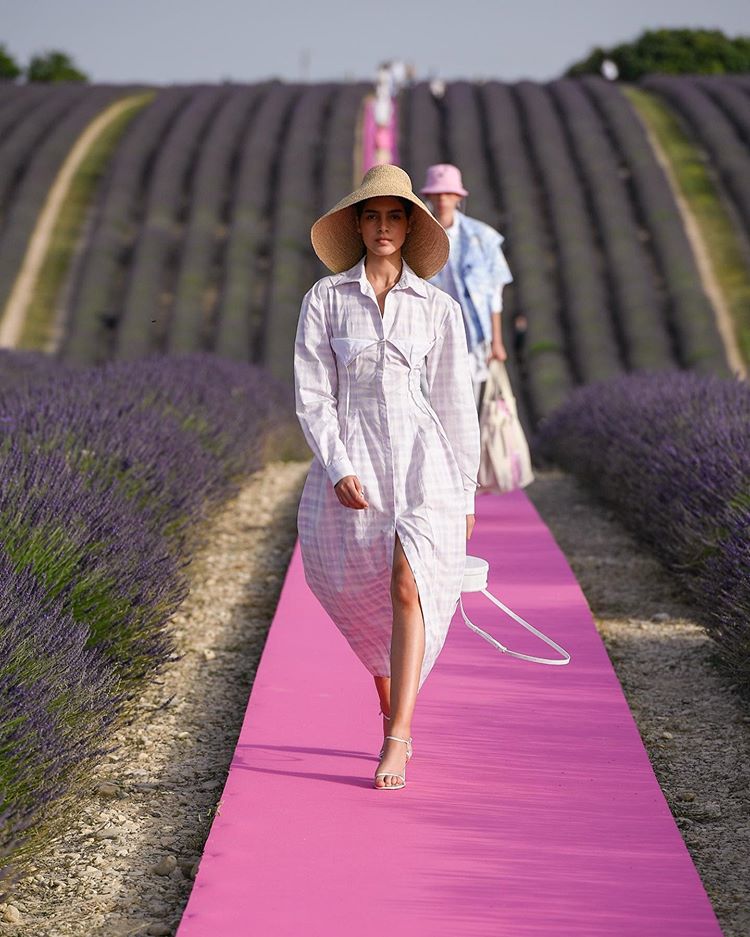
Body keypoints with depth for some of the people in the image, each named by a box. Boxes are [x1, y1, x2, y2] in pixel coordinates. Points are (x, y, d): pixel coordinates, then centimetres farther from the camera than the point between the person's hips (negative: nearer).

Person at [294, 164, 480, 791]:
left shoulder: (438, 309, 4)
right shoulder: (325, 299, 3)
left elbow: (456, 405, 9)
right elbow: (312, 395, -1)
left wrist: (466, 494, 9)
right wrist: (339, 470, -14)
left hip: (421, 457, -1)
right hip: (349, 460, 1)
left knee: (407, 589, -17)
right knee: (364, 599, 11)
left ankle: (397, 744, -17)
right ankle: (394, 715, 35)